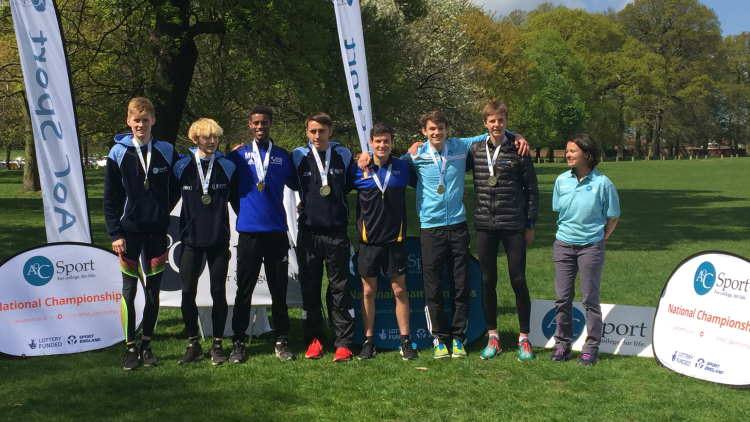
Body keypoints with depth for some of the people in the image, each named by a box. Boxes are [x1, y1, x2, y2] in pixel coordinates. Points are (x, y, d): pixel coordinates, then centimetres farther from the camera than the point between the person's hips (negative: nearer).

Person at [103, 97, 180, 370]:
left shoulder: (167, 152, 1)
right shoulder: (118, 153, -2)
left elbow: (176, 188, 14)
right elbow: (109, 197, -1)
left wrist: (163, 211, 3)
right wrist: (115, 233, -7)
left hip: (157, 232, 1)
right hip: (129, 232, -1)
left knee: (153, 291, 7)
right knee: (129, 291, 3)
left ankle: (147, 345, 18)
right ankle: (130, 347, 12)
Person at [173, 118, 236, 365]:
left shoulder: (228, 167, 1)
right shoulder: (182, 167, 0)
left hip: (219, 239, 0)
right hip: (191, 239, 0)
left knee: (218, 292, 4)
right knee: (188, 292, 0)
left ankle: (217, 345, 15)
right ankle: (193, 345, 13)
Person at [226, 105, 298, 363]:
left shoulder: (282, 156, 9)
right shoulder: (238, 155, 4)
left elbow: (295, 184, 16)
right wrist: (241, 209, 9)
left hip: (277, 231, 1)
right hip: (249, 230, -1)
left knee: (279, 289, 5)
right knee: (244, 290, 3)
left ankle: (282, 341, 13)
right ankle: (238, 343, 11)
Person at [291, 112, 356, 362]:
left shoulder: (344, 155, 3)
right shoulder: (298, 156, 2)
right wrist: (308, 201, 8)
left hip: (336, 231, -1)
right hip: (308, 232, 1)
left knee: (339, 288, 0)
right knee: (310, 288, 6)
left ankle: (344, 343, 4)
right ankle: (314, 340, 16)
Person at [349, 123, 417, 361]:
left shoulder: (403, 168, 1)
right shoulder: (358, 171, -1)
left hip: (395, 239, 0)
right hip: (369, 240, 0)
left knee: (399, 290, 4)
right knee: (368, 292, 6)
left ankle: (406, 342, 11)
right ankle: (369, 342, 14)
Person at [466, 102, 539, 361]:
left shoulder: (518, 151, -1)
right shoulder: (475, 150, 5)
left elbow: (531, 189, 2)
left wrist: (530, 224, 0)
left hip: (514, 225, -2)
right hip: (485, 225, 2)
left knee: (518, 280, 1)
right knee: (488, 281, 6)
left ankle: (524, 338, 13)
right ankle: (493, 337, 18)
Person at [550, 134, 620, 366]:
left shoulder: (602, 183, -9)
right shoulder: (562, 181, 2)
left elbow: (613, 218, 0)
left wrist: (598, 238, 0)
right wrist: (567, 232, 9)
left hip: (590, 246, -4)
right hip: (563, 244, 4)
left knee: (590, 298, 2)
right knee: (563, 297, 6)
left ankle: (591, 347, 13)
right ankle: (562, 344, 18)